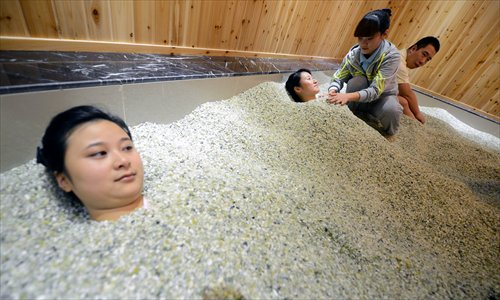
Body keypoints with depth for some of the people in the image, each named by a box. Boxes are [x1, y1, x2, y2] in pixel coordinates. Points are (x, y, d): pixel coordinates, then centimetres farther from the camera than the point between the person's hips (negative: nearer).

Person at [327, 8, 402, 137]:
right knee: (357, 81, -31)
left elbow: (375, 90, -35)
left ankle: (388, 134, -1)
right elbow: (338, 78, -16)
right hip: (359, 98, 2)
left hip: (382, 96, -1)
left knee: (391, 110, -36)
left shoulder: (391, 56, -26)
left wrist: (348, 96, -52)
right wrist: (332, 93, -40)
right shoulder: (354, 53, -17)